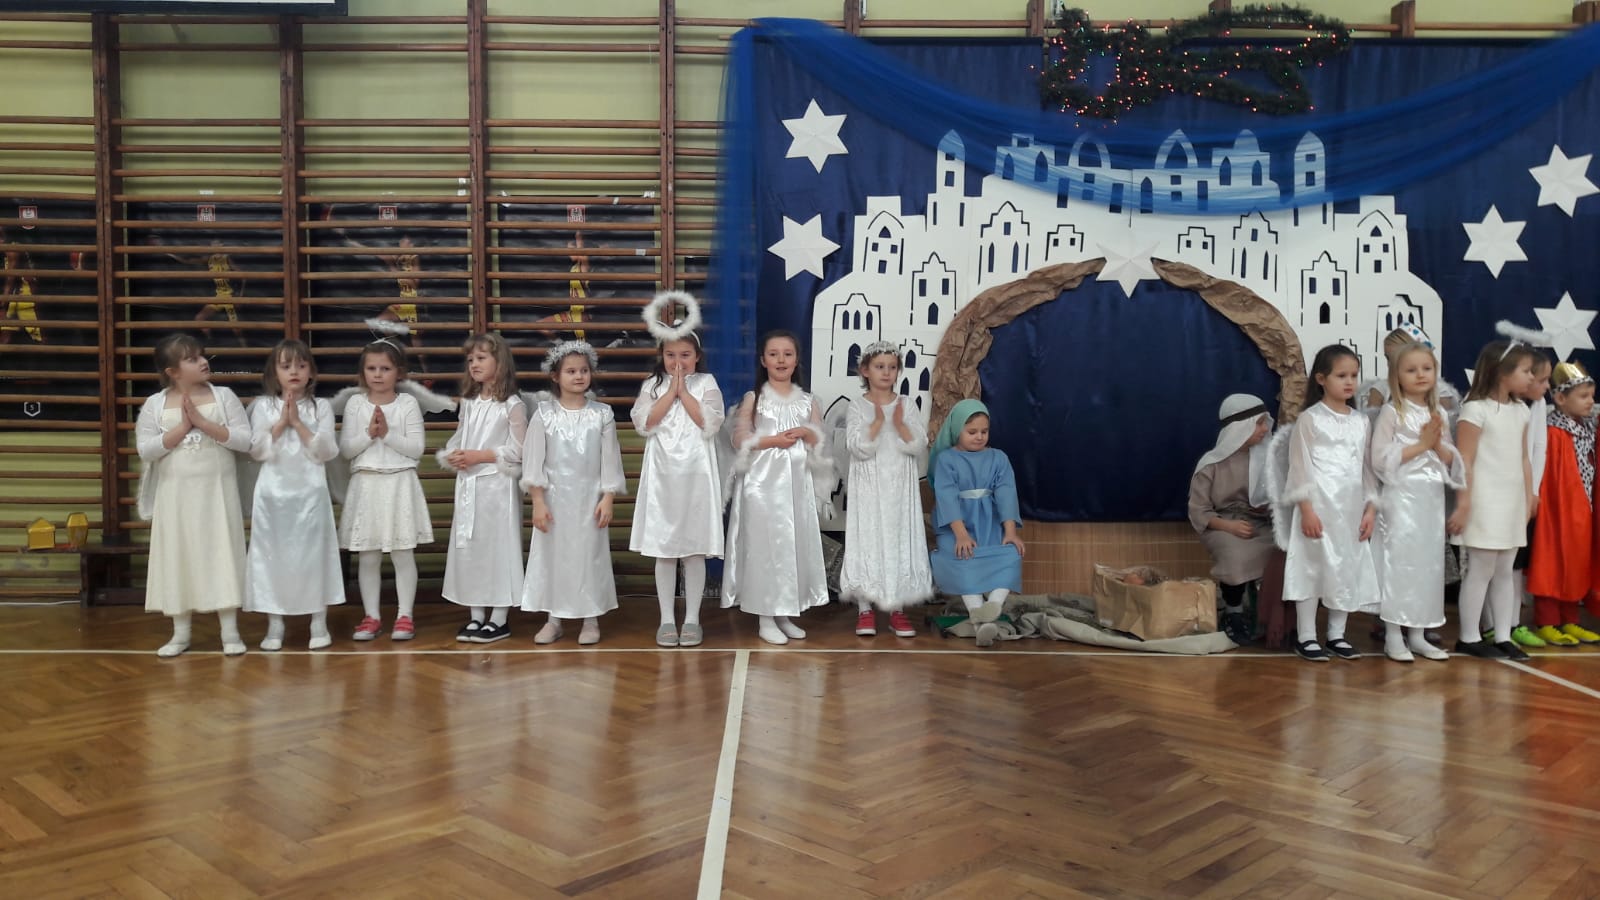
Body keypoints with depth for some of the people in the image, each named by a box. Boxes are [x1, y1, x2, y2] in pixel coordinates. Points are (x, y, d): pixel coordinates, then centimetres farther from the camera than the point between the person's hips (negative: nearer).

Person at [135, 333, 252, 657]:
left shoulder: (223, 395, -1)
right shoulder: (155, 404, 0)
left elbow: (246, 440, -9)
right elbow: (145, 450, -7)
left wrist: (203, 422, -17)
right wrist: (182, 427, -15)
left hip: (216, 492, -1)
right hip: (175, 494, 1)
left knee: (221, 556, 1)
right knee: (178, 559, 7)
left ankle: (230, 631, 8)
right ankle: (180, 633, 18)